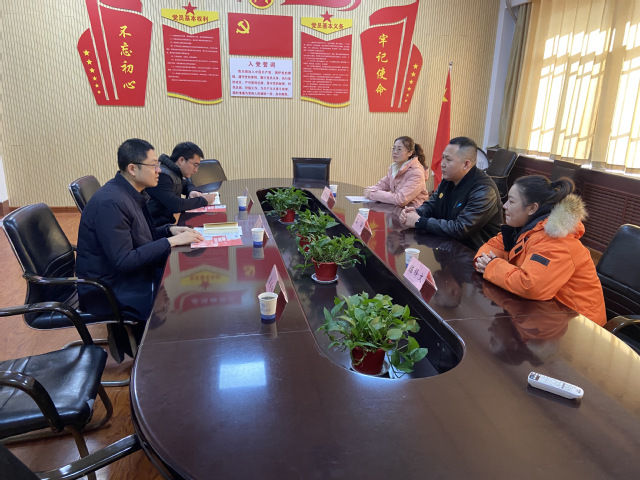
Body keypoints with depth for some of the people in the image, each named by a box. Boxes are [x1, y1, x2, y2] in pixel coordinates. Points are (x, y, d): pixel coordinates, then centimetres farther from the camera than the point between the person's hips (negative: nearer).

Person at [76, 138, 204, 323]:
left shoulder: (131, 193, 4)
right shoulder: (110, 203, -23)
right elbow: (123, 261, -25)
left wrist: (170, 230, -2)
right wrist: (171, 241, -24)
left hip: (130, 274, 9)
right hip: (110, 292, -9)